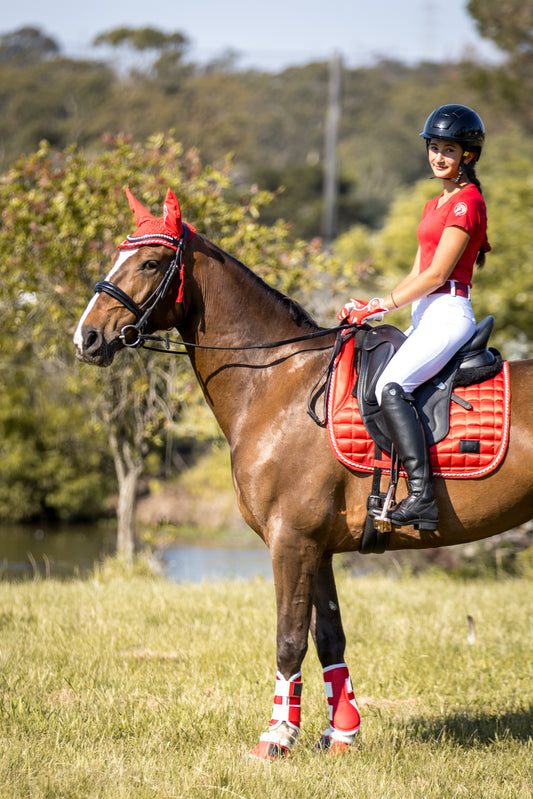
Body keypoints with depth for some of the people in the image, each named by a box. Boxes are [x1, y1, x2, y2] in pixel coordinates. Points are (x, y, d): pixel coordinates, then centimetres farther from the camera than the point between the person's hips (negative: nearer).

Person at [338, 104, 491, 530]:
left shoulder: (467, 202, -9)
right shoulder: (436, 205, 21)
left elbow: (435, 275, -15)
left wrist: (379, 305, -15)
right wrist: (368, 309, 7)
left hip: (448, 314, -10)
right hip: (427, 316, 10)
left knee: (391, 386, -29)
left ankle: (421, 496, -35)